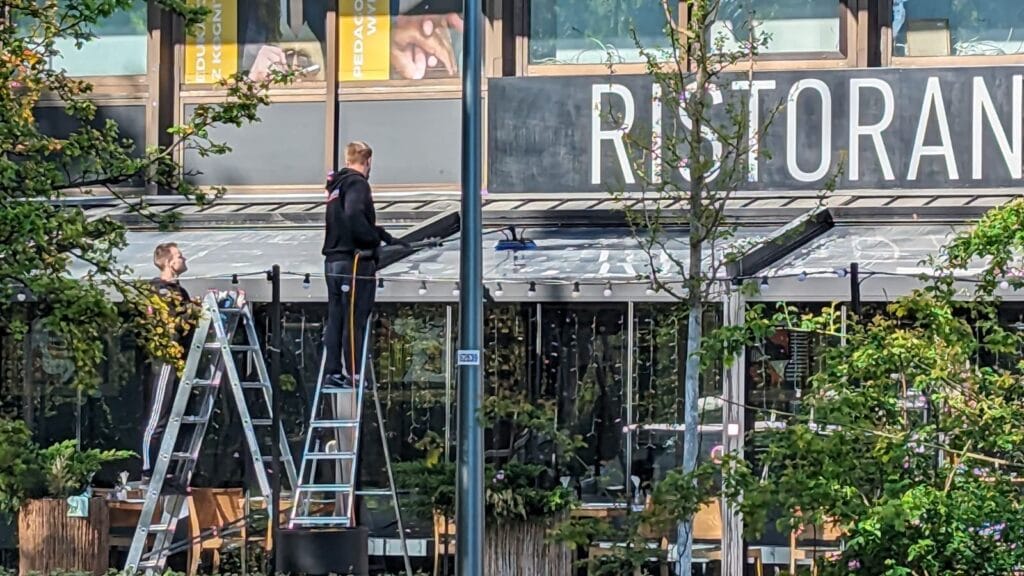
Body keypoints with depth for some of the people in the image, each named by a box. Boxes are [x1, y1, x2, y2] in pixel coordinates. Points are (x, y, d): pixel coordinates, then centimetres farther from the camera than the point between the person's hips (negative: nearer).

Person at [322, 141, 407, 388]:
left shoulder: (336, 185, 17)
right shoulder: (357, 183, -11)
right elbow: (354, 216, -28)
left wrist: (387, 238, 27)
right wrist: (375, 239, -15)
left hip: (333, 261, 9)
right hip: (355, 260, -9)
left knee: (335, 319, 11)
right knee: (354, 321, -5)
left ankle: (332, 372, 12)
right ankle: (353, 375, -5)